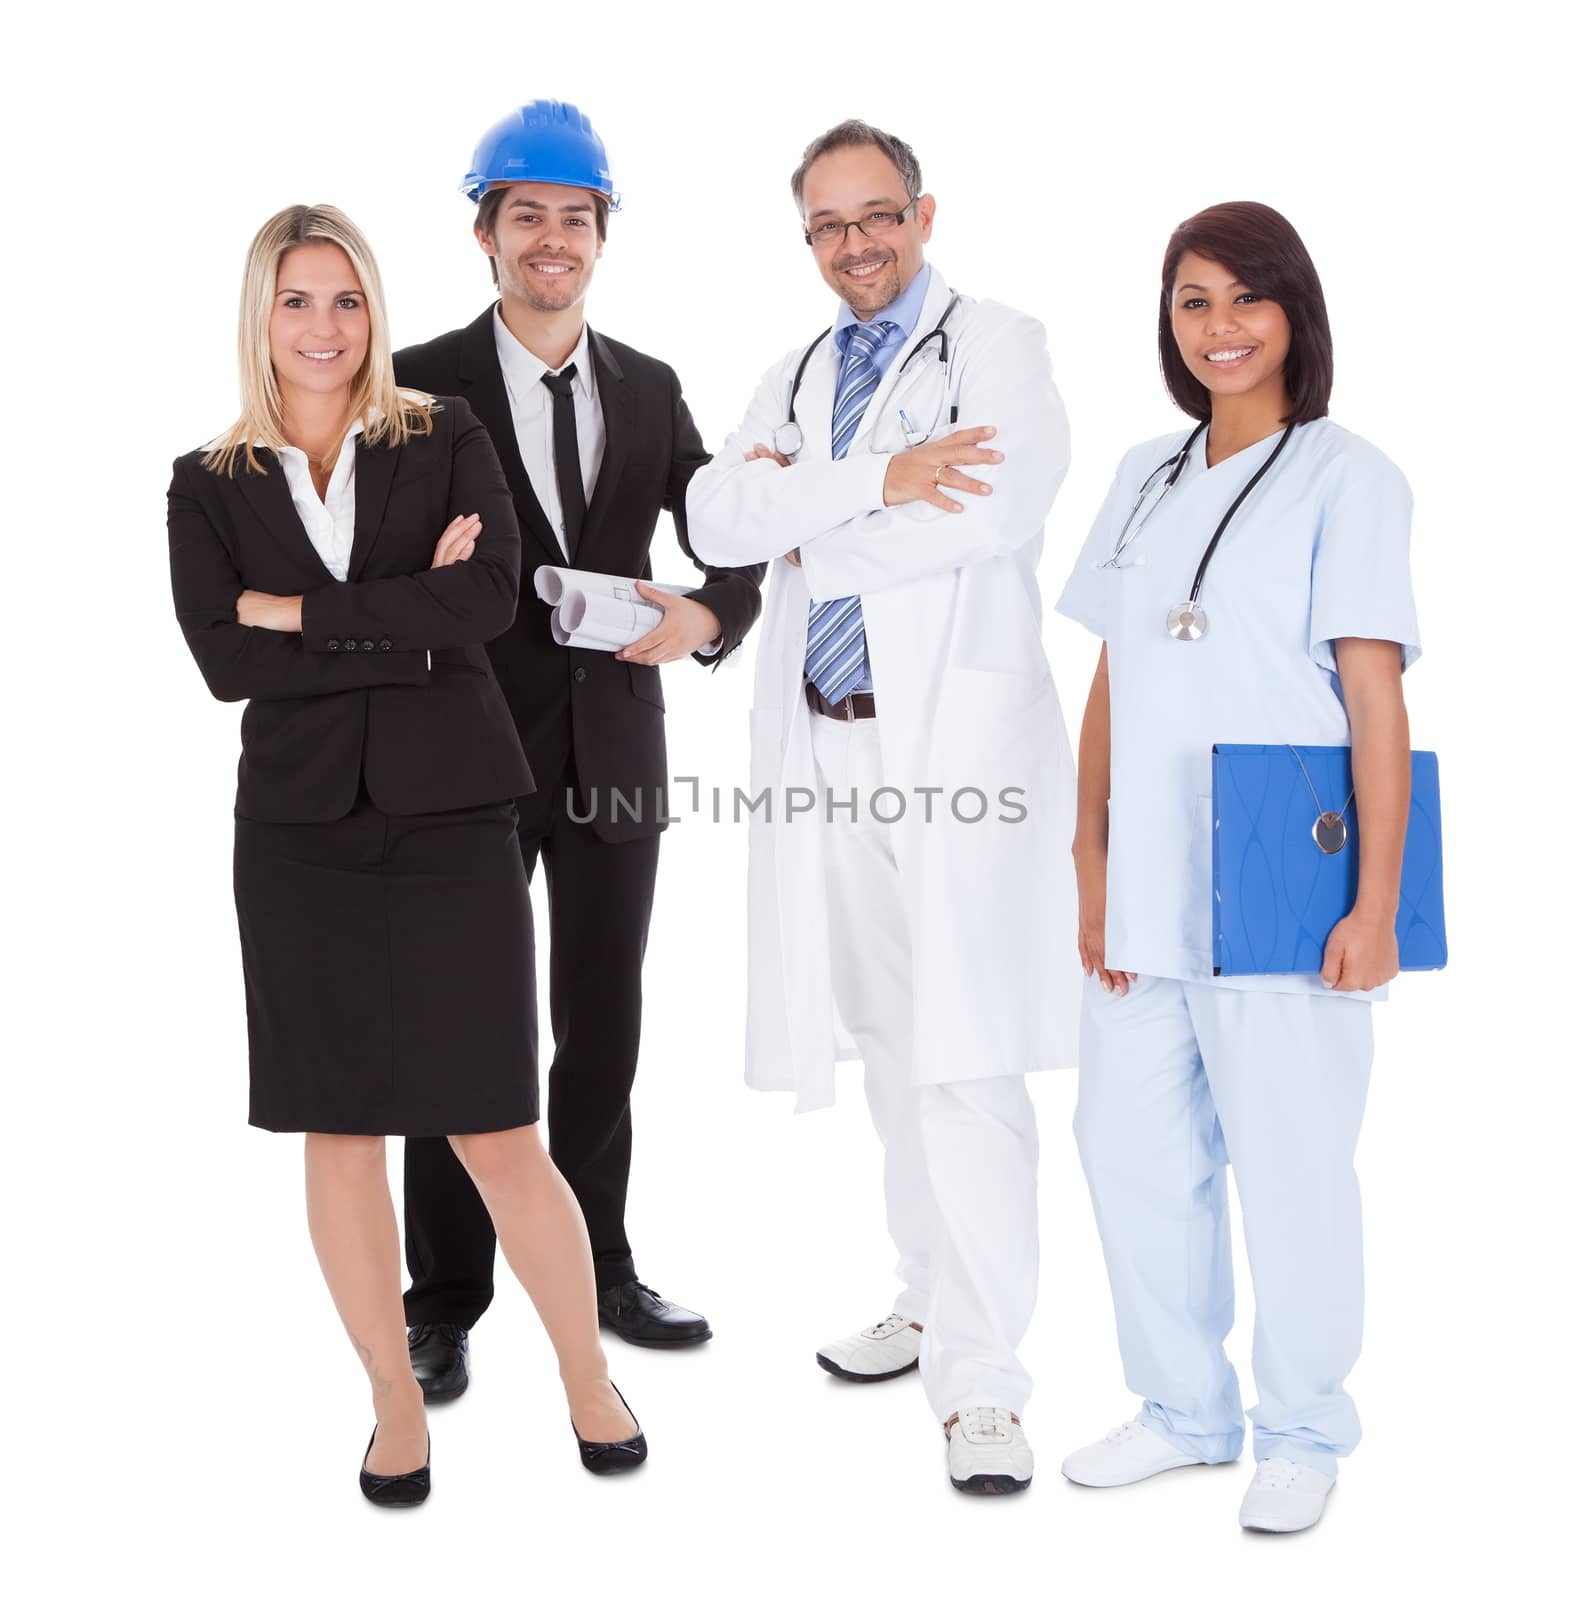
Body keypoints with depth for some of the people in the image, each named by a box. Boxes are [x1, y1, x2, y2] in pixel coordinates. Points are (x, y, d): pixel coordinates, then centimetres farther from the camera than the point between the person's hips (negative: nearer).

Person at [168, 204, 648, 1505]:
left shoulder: (449, 441, 6)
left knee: (499, 1138, 0)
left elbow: (491, 595, -11)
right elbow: (224, 661, -5)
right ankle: (397, 1406, 25)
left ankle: (590, 1380, 22)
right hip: (301, 829, 2)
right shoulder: (210, 487, 9)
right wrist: (406, 628, -10)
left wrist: (299, 612, -8)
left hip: (450, 819, -2)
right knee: (337, 1134, 8)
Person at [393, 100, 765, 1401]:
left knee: (603, 1027, 12)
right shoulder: (425, 383, -2)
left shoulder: (650, 390, 9)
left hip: (614, 749, 3)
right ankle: (447, 1302, 19)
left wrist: (706, 617, -12)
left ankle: (598, 1270, 28)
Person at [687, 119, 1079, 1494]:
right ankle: (934, 1304, 28)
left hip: (959, 739, -6)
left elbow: (994, 510, -16)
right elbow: (717, 519, 2)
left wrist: (809, 535, -4)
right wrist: (876, 478, -13)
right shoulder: (794, 381, 20)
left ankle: (981, 1380, -4)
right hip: (824, 749, 6)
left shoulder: (999, 346, 4)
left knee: (965, 1063, -11)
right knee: (887, 1049, 13)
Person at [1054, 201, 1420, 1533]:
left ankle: (1303, 1434, 23)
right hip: (1145, 895, 6)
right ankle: (1185, 1409, 30)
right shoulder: (1145, 477, 14)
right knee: (1132, 1148, 11)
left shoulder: (1346, 477, -2)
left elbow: (1376, 699, -7)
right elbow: (1111, 688, 13)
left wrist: (1377, 905, -12)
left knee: (1290, 1166, 3)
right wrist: (1091, 871, 8)